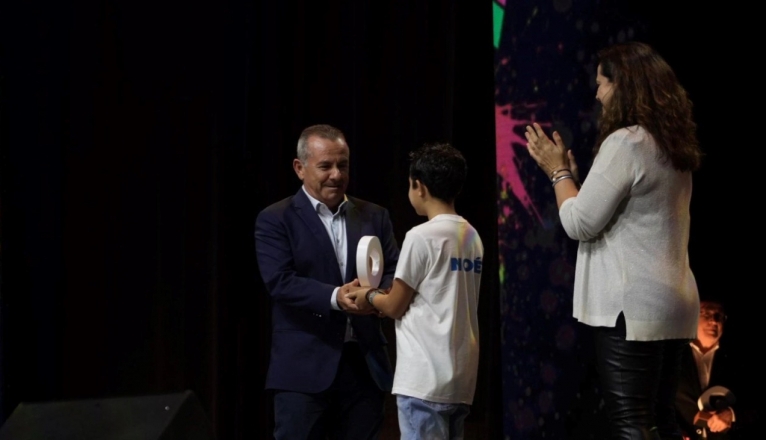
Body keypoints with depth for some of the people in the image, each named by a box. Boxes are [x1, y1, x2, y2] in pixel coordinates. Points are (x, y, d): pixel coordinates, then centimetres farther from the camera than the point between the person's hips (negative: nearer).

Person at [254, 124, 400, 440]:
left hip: (365, 364, 4)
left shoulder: (375, 216, 13)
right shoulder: (275, 220, 0)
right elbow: (279, 281, -12)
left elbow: (395, 272, 6)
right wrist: (334, 297, -26)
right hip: (304, 368, -4)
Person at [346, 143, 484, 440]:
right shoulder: (471, 236, 10)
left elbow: (395, 306, -5)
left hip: (427, 378, -8)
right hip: (461, 377, 8)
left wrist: (370, 296, 15)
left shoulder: (422, 237, -12)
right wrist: (385, 296, 19)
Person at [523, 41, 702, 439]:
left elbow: (579, 223, -13)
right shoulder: (673, 147, 14)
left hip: (631, 306, -9)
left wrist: (559, 171, 2)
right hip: (670, 303, 10)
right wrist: (571, 173, 23)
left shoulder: (625, 142, -13)